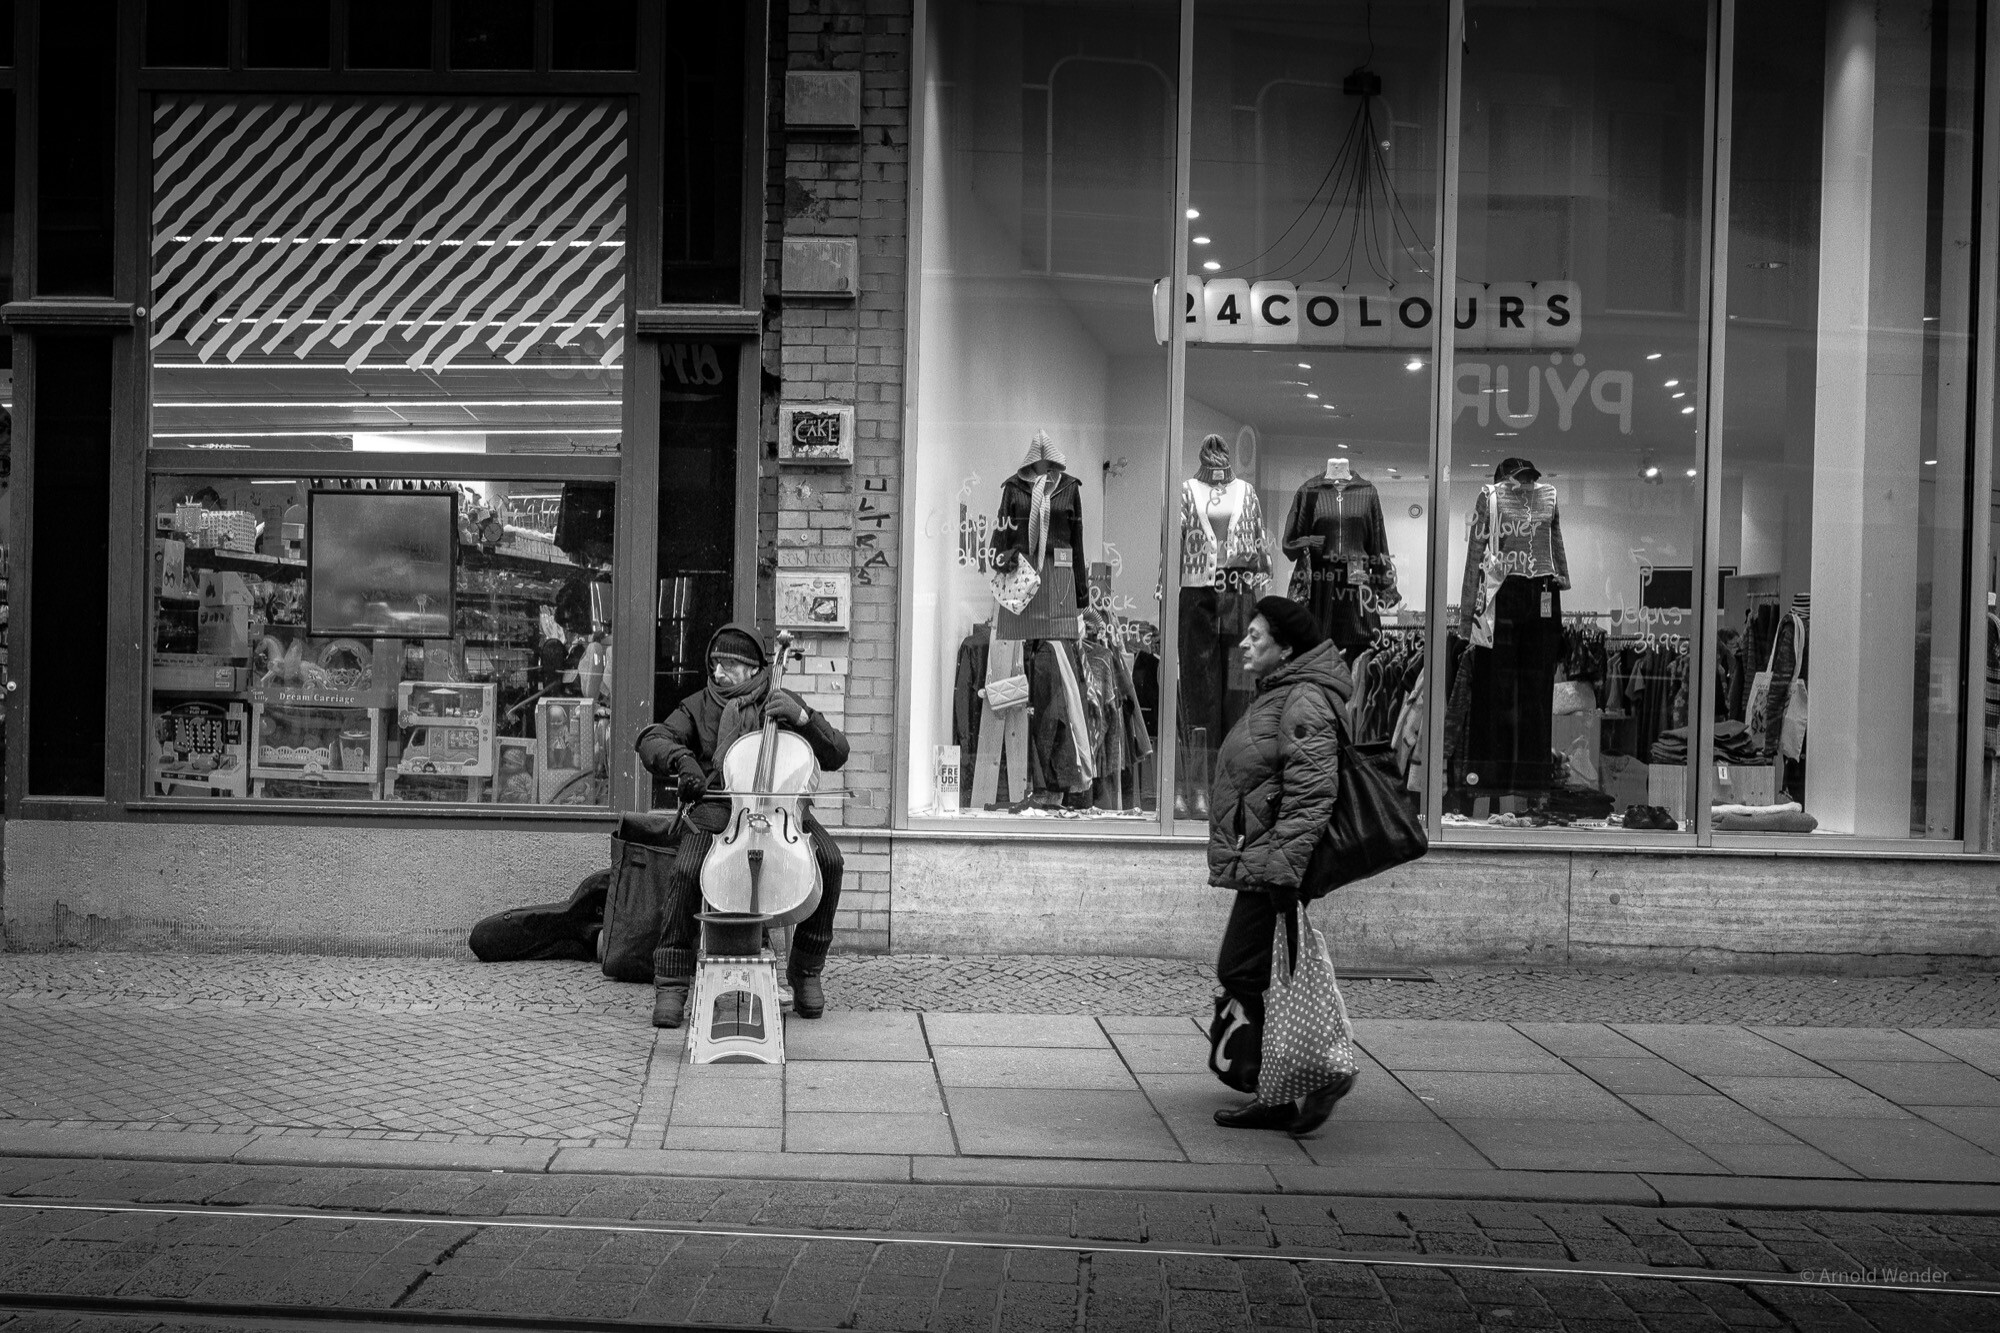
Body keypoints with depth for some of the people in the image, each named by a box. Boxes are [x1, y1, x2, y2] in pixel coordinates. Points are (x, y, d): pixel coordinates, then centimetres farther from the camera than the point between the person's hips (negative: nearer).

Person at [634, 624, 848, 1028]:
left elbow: (836, 755, 1)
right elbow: (651, 741, -6)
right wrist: (680, 760, -28)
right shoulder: (698, 708, 9)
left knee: (828, 859, -27)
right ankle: (671, 986, -20)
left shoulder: (783, 703, 8)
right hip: (716, 812, 0)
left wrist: (803, 718, -17)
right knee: (686, 871, -31)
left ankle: (805, 971, -9)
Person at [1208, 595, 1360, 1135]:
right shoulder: (1274, 697, 18)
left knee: (1241, 972, -9)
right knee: (1243, 975, 12)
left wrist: (1283, 866, -27)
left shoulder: (1304, 701, -14)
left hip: (1275, 866, -10)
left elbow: (1312, 793, -23)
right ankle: (1278, 1097, 19)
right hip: (1260, 866, 10)